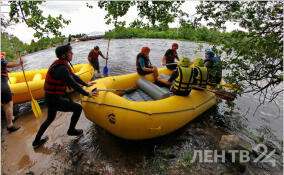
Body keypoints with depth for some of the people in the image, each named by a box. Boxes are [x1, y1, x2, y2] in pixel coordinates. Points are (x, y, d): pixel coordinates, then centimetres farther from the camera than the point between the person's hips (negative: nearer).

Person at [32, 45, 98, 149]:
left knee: (50, 118, 28)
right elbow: (73, 84, -25)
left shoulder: (60, 65, 7)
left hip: (50, 97, 10)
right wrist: (87, 94, -15)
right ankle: (71, 130, 24)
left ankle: (36, 141, 44)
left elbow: (73, 76, 15)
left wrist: (86, 84, 20)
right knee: (78, 108, 2)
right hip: (55, 100, -10)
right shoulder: (62, 68, -24)